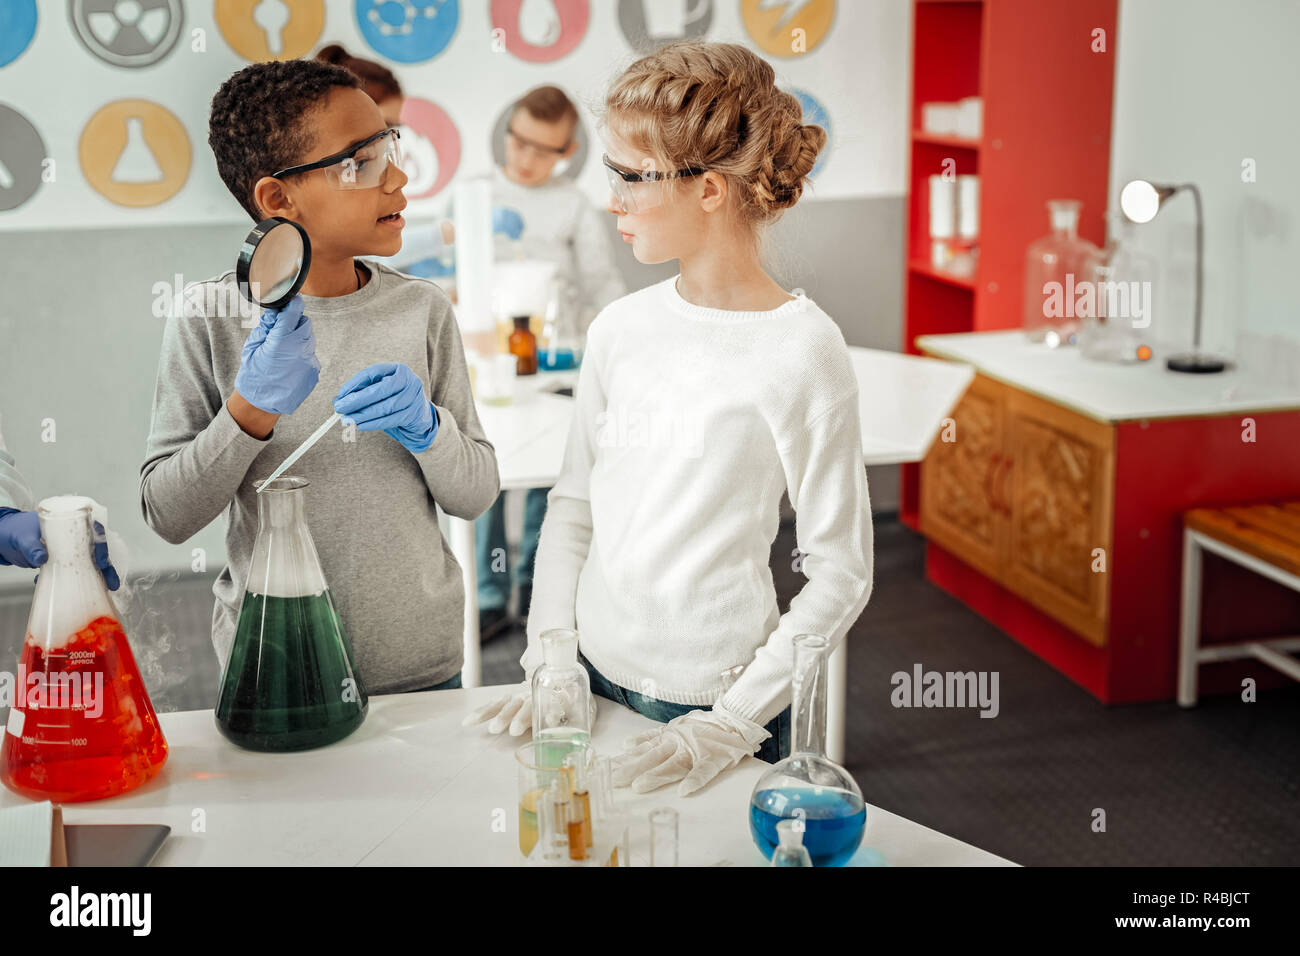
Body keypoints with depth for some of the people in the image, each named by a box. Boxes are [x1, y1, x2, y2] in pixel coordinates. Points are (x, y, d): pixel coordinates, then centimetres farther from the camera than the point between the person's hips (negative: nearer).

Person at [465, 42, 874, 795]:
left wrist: (733, 724, -16)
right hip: (594, 678, 5)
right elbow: (574, 506, 9)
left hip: (714, 701, -5)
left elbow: (841, 574, -13)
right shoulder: (621, 328, 1)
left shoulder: (801, 349, -14)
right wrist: (548, 662, 0)